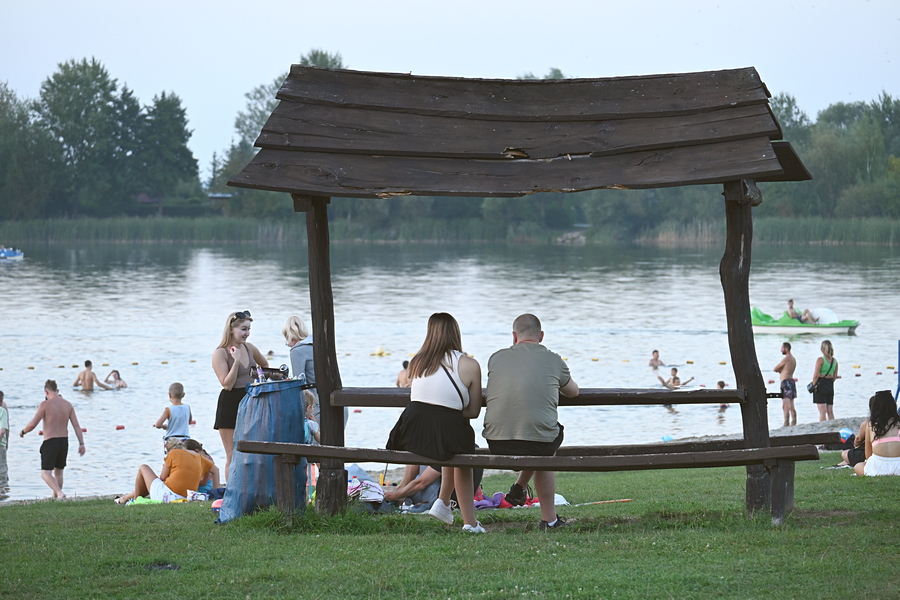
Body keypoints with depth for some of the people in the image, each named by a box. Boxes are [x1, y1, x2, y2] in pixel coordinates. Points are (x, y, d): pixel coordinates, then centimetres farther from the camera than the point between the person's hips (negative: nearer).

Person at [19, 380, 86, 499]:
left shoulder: (45, 404, -11)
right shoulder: (68, 405, 5)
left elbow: (33, 424, -12)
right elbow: (76, 425, 1)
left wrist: (23, 431, 8)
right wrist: (81, 443, 3)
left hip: (50, 442, -6)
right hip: (64, 441, 6)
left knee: (46, 473, -6)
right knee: (58, 472, 20)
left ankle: (60, 493, -28)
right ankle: (55, 498, 28)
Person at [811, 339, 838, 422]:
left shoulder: (820, 359, -12)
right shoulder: (834, 361, 6)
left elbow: (816, 375, -15)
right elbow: (835, 376, 11)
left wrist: (813, 385, -3)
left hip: (820, 385, -6)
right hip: (830, 385, 6)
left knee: (822, 411, -7)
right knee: (830, 411, 10)